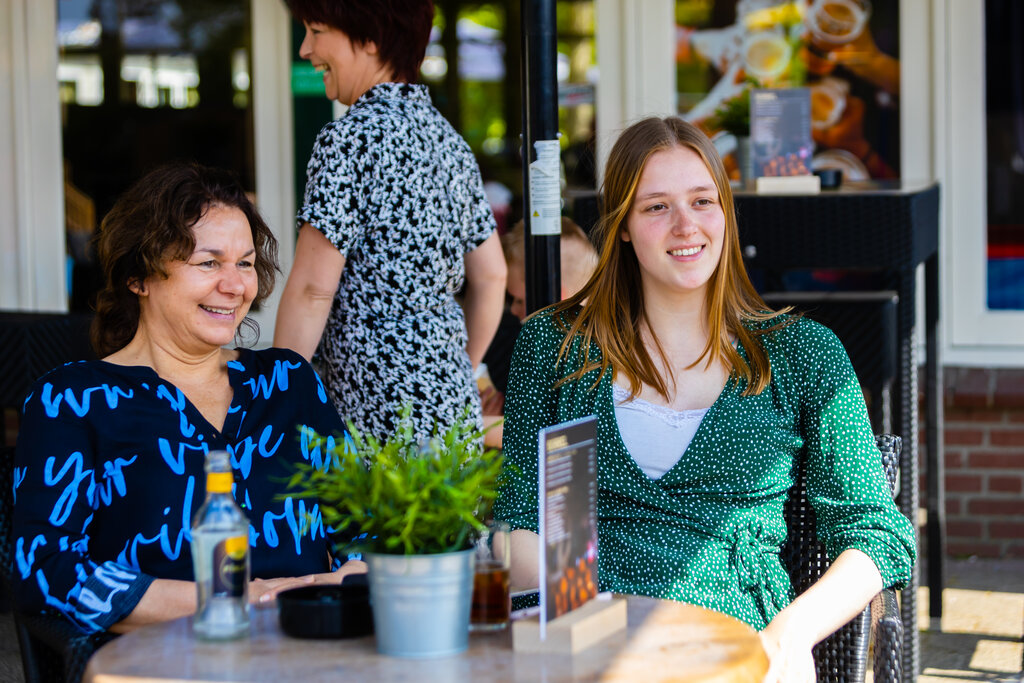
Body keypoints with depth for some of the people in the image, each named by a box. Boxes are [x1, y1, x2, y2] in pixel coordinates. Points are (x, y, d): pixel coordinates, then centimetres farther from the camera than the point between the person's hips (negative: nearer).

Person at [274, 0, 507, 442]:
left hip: (379, 412, -8)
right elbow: (491, 276, 17)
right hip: (452, 402, 8)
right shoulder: (447, 136, 13)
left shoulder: (351, 137, -11)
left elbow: (313, 288, -14)